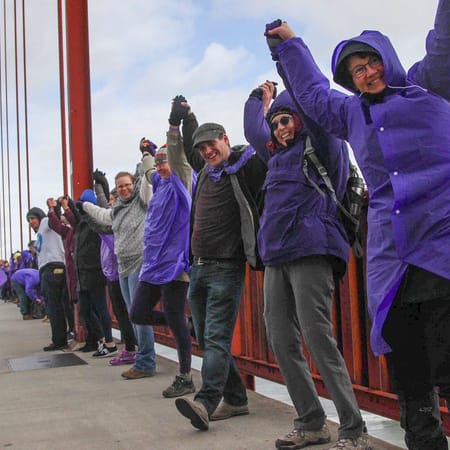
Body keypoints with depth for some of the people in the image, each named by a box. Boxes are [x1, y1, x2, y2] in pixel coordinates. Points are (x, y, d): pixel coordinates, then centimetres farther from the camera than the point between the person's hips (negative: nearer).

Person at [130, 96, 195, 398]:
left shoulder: (181, 181, -7)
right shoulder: (160, 186, 15)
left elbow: (177, 157, -23)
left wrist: (175, 125, -35)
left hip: (174, 263, -8)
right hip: (153, 265, 9)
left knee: (176, 321, -2)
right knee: (138, 314, 11)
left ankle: (185, 379, 11)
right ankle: (187, 327, 27)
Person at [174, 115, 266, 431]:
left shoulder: (245, 165, -2)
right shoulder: (205, 170, 18)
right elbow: (188, 150, 37)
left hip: (226, 268, -8)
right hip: (198, 268, 8)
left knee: (217, 338, -15)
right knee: (206, 340, 9)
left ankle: (205, 402, -23)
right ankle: (235, 399, 17)